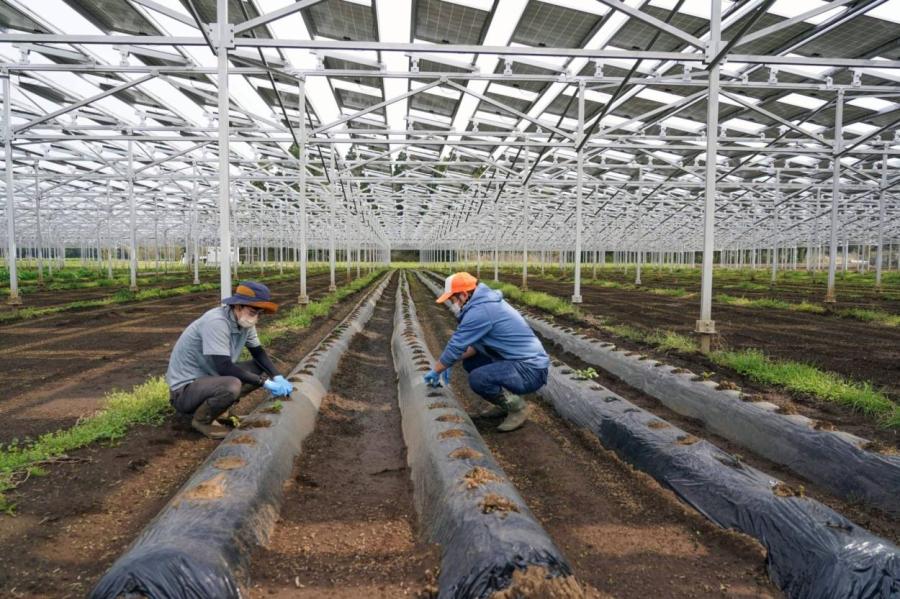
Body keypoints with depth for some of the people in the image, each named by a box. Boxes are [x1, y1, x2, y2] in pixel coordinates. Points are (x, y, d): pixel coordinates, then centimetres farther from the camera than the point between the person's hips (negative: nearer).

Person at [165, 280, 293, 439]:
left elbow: (258, 353, 7)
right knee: (231, 386, -35)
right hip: (185, 388, -8)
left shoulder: (244, 321, -4)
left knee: (261, 369, 1)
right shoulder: (216, 322, -28)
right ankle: (202, 419, -6)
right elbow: (224, 367, -31)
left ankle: (222, 407, 8)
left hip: (211, 377, 8)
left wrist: (278, 378, -10)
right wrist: (265, 382, -26)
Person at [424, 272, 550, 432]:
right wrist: (448, 363, 13)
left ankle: (517, 407, -4)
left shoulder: (479, 311, -20)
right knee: (470, 363, 15)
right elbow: (475, 343, 18)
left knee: (477, 379, -28)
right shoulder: (485, 302, 11)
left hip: (530, 370, -10)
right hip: (528, 362, 10)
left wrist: (435, 371, 0)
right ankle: (506, 402, 19)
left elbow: (455, 346, -15)